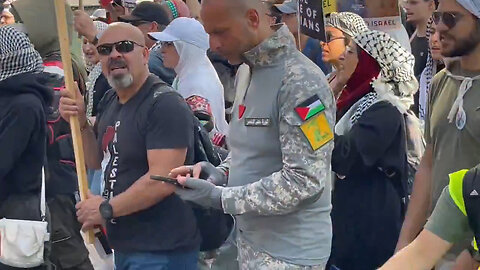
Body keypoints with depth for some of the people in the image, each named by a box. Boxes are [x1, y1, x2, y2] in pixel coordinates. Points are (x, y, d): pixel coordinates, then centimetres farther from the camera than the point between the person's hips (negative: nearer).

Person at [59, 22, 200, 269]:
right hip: (123, 244, 8)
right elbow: (98, 161, 19)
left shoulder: (165, 104, -18)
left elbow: (162, 181, -25)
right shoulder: (110, 101, 10)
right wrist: (80, 122, 1)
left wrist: (106, 209, -14)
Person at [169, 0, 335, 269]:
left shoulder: (301, 80, -19)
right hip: (251, 240, 8)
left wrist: (222, 198, -22)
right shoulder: (245, 73, 8)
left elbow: (305, 180, -23)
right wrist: (221, 174, -1)